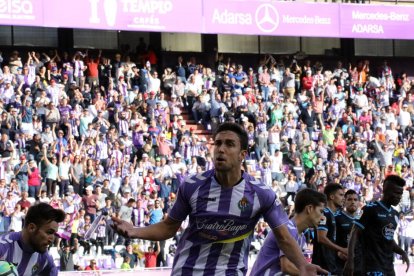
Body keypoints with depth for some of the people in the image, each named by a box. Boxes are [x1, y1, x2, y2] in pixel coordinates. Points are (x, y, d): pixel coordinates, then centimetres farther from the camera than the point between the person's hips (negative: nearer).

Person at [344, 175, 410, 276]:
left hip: (389, 267, 9)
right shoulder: (371, 209, -9)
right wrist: (350, 260, -20)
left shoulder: (395, 214, 16)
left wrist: (402, 252, 8)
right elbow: (355, 233, -11)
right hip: (373, 265, -9)